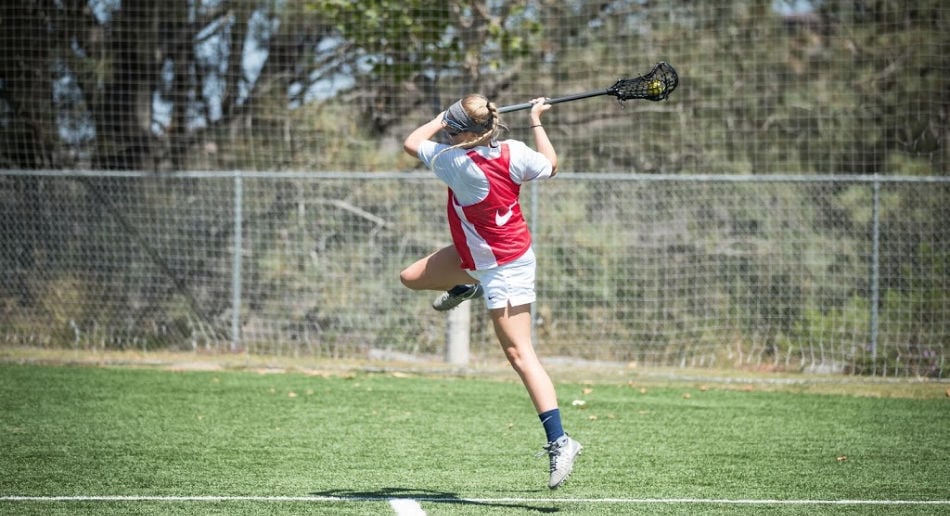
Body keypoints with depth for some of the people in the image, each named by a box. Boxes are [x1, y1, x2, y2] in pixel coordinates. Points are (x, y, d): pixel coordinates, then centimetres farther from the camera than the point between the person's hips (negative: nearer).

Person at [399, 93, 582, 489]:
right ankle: (465, 288, 51)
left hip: (503, 269, -8)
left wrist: (440, 119, 6)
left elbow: (412, 143, -10)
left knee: (519, 353, -9)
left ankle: (559, 442, -13)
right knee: (412, 277, 18)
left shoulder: (455, 162, -27)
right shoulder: (514, 153, -13)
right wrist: (536, 122, 17)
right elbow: (550, 166, 7)